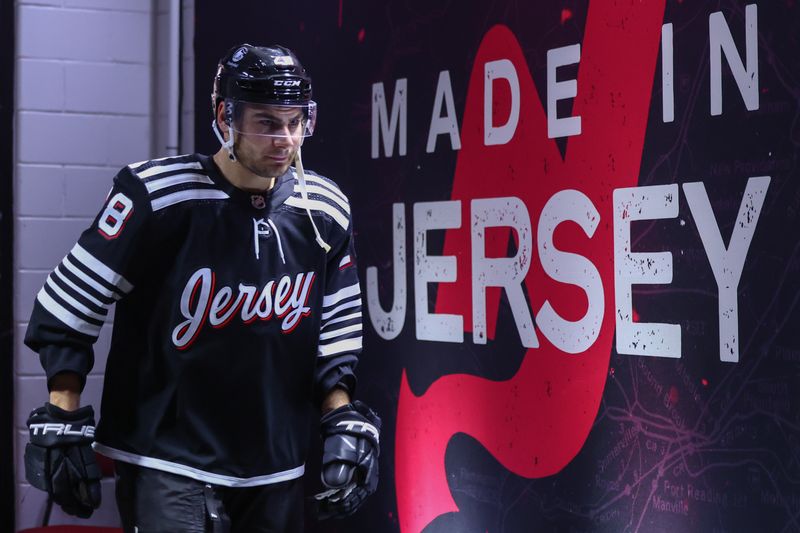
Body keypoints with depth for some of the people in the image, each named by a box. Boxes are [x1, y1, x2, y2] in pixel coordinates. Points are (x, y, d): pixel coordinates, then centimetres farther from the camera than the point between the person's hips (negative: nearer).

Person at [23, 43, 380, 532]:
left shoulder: (326, 211, 1)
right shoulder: (158, 194, -14)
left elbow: (336, 330, 12)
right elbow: (68, 305, -8)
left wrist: (344, 419, 4)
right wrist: (63, 421, -8)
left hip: (276, 470, 5)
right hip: (166, 463, -5)